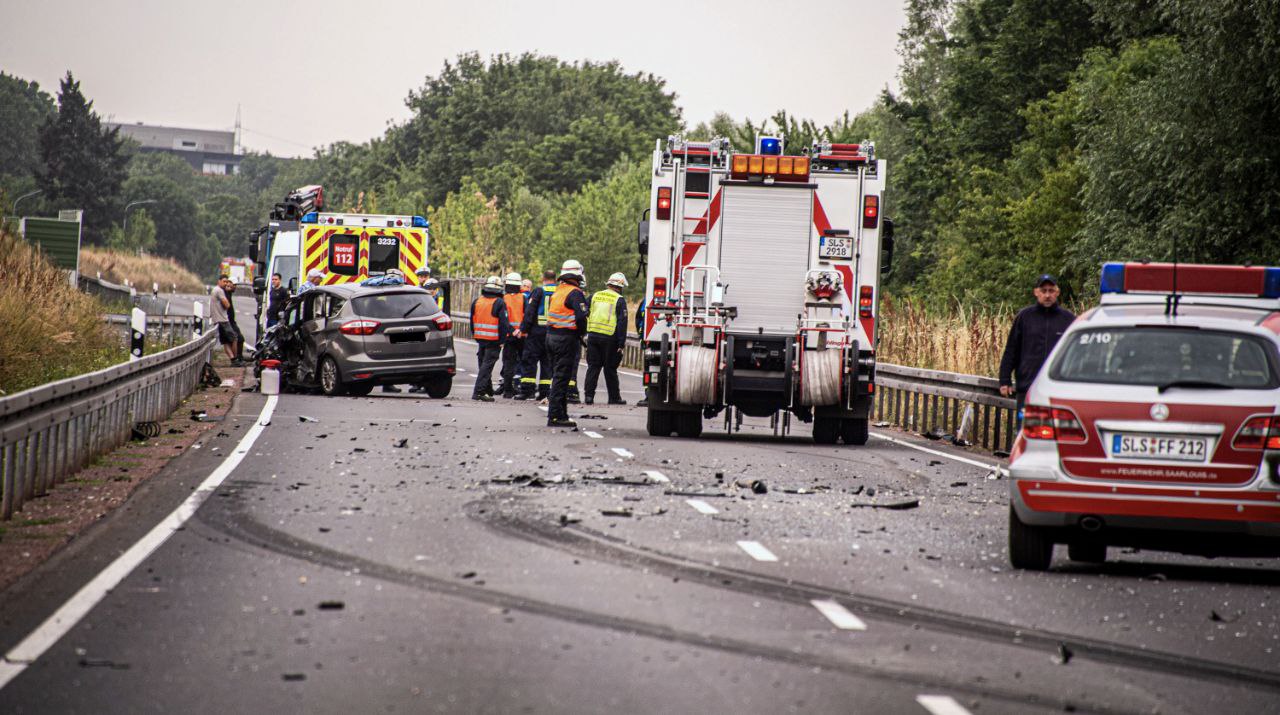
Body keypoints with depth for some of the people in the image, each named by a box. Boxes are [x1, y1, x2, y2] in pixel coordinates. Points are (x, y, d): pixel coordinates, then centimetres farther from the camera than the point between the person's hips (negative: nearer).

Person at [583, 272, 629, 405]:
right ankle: (614, 397, 12)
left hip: (593, 335, 4)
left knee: (593, 367, 7)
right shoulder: (619, 300, -4)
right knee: (610, 369, 4)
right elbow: (622, 323, -8)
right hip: (609, 338, -3)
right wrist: (621, 343, -7)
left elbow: (585, 315, 13)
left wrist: (585, 334, 19)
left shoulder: (595, 296, 10)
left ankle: (588, 395, 0)